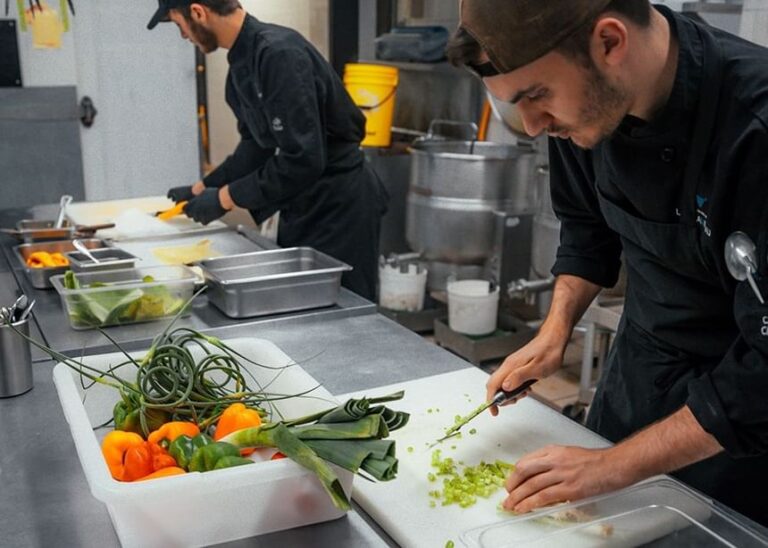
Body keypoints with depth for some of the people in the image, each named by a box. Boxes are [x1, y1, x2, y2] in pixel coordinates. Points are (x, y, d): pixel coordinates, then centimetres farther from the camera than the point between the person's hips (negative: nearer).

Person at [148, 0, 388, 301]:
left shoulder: (280, 54, -25)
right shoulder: (243, 61, 5)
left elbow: (303, 160, -30)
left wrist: (225, 198, -21)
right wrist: (201, 189, 18)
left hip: (342, 208, -9)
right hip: (303, 208, 9)